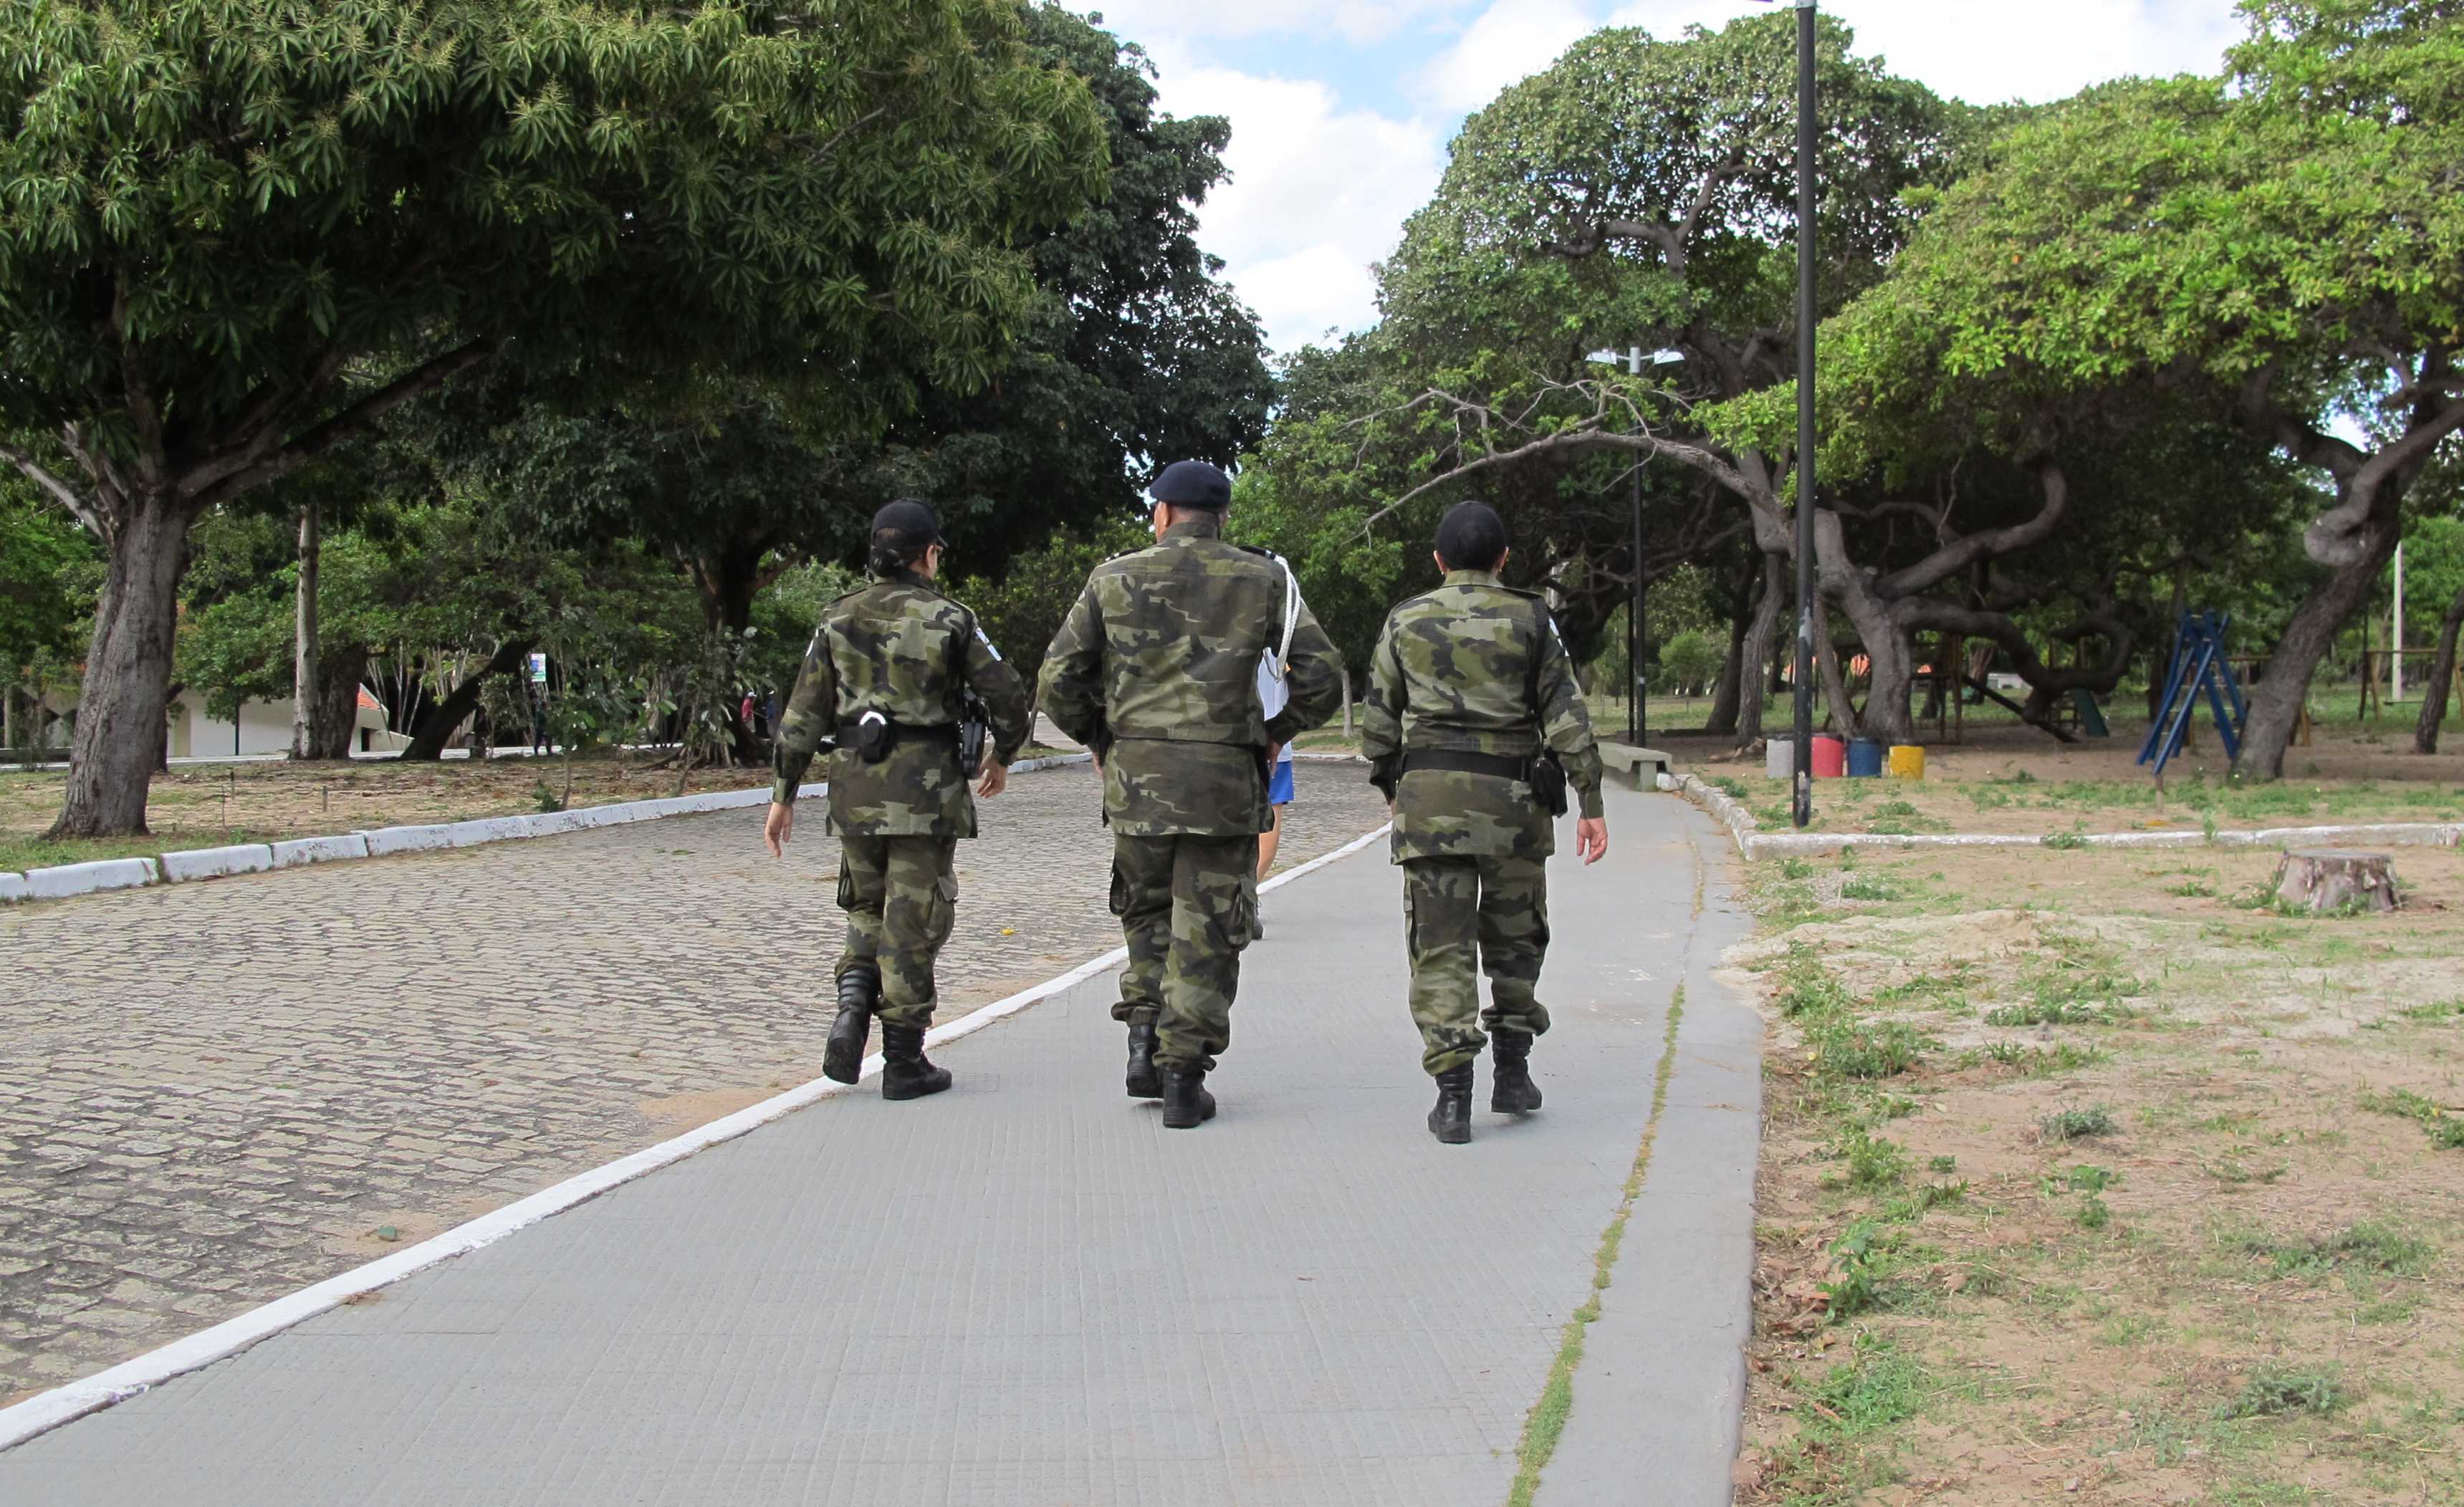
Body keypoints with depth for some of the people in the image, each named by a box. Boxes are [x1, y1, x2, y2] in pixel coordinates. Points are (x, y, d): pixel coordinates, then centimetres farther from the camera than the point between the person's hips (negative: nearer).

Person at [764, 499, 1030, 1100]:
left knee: (868, 910, 21)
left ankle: (852, 1009, -3)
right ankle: (904, 1062, 8)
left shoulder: (838, 618, 5)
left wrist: (783, 796, 9)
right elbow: (1008, 696, -4)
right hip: (926, 789, -3)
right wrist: (1002, 757, 15)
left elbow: (804, 715, 4)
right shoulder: (948, 620, -4)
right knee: (912, 922, 4)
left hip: (855, 788, 4)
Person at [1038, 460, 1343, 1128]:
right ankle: (1183, 1076, 6)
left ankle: (1145, 1039, 9)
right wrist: (1273, 733, 13)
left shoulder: (1116, 578, 4)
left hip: (1135, 774, 1)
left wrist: (1099, 738, 16)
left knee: (1147, 910, 22)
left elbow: (1059, 679, 1)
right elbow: (1321, 677, -1)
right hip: (1224, 780, -1)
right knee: (1207, 932, 7)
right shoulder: (1264, 580, 4)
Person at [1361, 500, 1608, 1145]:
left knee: (1442, 947, 0)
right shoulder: (1530, 619, 3)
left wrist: (1391, 787, 22)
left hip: (1429, 797, 0)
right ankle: (1512, 1074, 20)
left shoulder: (1406, 621, 6)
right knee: (1515, 939, 17)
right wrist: (1591, 803, 0)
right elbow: (1566, 715, -1)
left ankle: (1452, 1096, -6)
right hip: (1512, 799, 0)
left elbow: (1379, 719, 8)